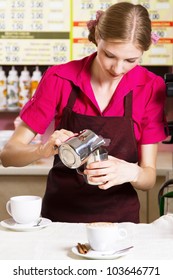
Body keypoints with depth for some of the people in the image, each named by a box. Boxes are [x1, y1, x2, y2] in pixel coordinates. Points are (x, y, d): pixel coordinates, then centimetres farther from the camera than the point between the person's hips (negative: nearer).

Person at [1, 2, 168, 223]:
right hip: (60, 214, -1)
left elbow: (149, 178, -3)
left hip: (119, 219, 1)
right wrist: (43, 150, -26)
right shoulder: (59, 79, -7)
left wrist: (131, 172, -24)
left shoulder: (151, 87, -6)